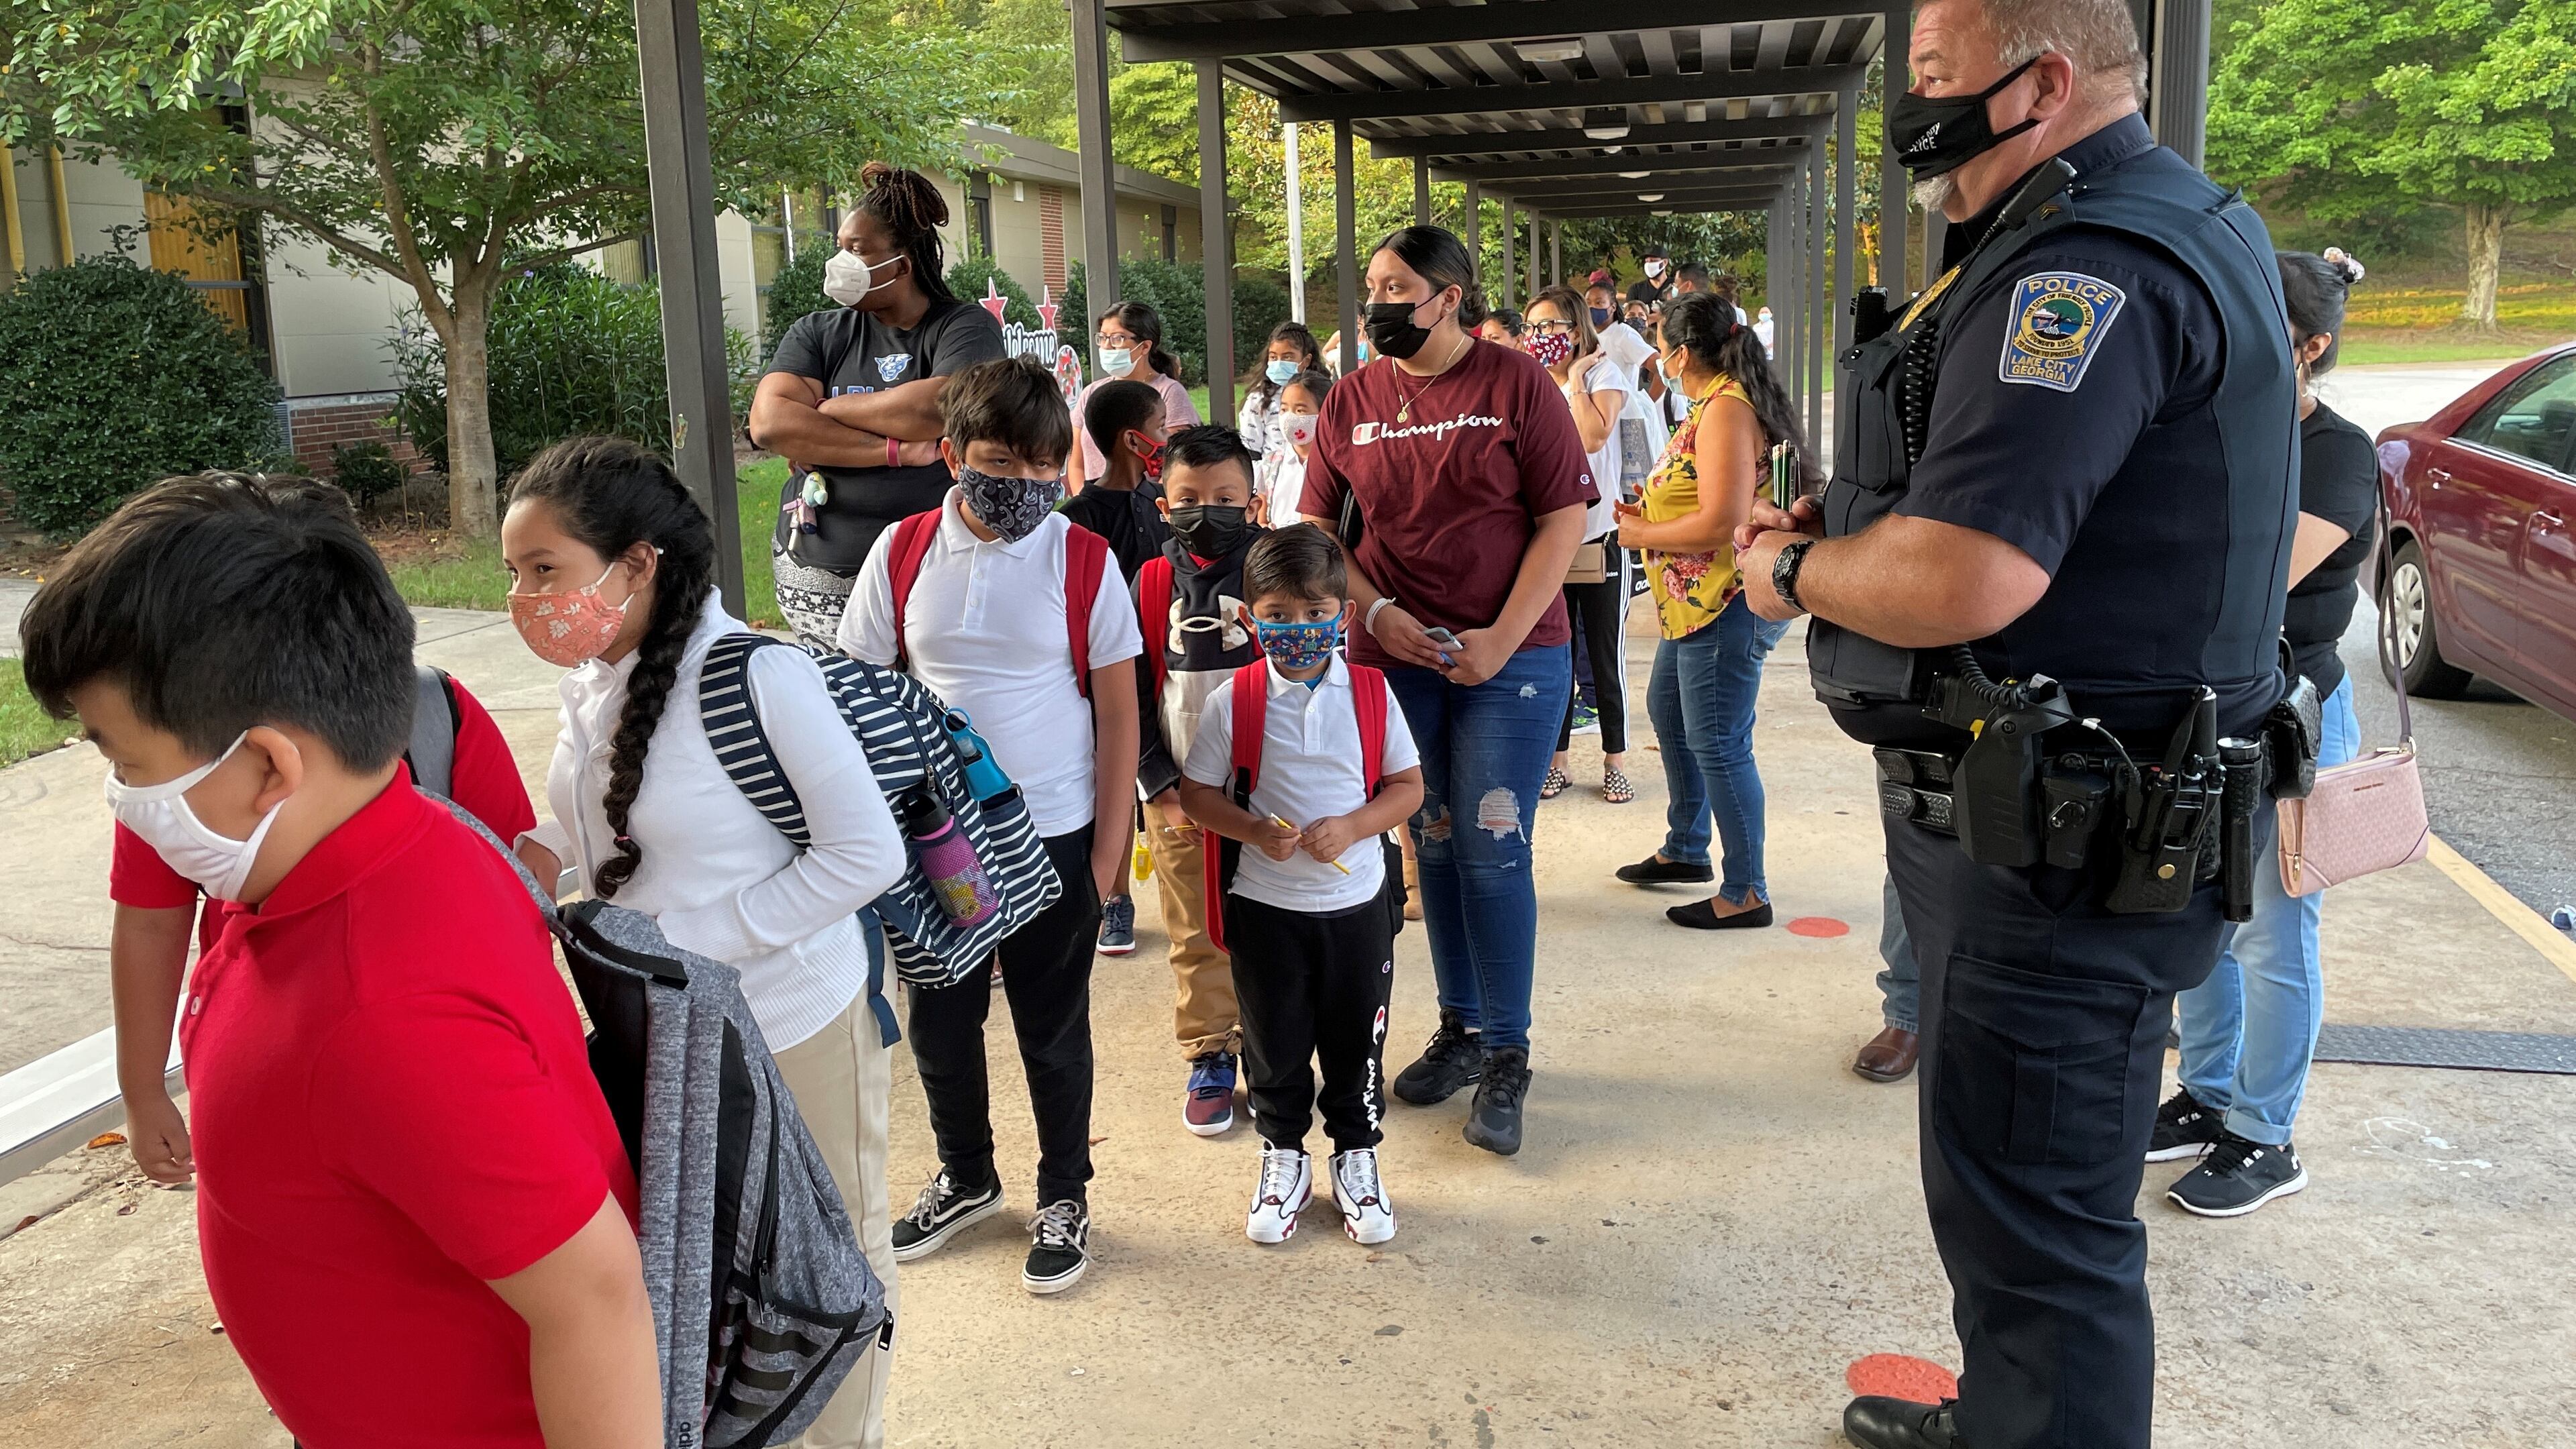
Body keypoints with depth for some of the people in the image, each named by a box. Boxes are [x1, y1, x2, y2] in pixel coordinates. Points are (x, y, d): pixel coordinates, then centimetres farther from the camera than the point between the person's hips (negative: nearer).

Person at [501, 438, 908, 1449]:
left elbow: (868, 852, -23)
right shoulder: (589, 681, -1)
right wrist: (538, 852, -7)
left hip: (794, 1031, -6)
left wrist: (692, 941, -23)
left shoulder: (757, 675, -24)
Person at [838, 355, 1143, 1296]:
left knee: (1052, 1030, 10)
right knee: (938, 1020, 16)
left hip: (1053, 837, -2)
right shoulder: (902, 556, -4)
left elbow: (1118, 713, -4)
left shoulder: (1083, 562, -8)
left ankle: (1064, 1196, 31)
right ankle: (966, 1177, 39)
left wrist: (1107, 855, -5)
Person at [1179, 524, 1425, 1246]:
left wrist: (1351, 826, -17)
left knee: (1357, 1038, 12)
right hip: (1264, 907, -1)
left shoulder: (1371, 692, -5)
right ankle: (1283, 1156, 33)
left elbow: (1407, 785, 0)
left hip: (1357, 901, 1)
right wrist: (1255, 830, -19)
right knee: (1275, 1040, 12)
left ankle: (1356, 1155, 33)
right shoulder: (1233, 701, -8)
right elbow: (1197, 793, -2)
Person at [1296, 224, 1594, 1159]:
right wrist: (1376, 612, -7)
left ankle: (1506, 1054, 10)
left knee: (1493, 852, -3)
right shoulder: (1352, 400, 6)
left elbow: (1565, 516, -6)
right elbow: (1317, 527, 9)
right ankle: (1459, 1028, 25)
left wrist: (1502, 638, -13)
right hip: (1396, 655, 4)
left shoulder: (1516, 382, -4)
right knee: (1435, 846, 11)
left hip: (1510, 655, -3)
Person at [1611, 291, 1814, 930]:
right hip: (1696, 601, 12)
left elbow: (1723, 522, -26)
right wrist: (1651, 509, 10)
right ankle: (1686, 849, 40)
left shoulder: (1726, 409, -19)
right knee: (1666, 709, 24)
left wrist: (1643, 535, -13)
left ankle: (1745, 893, 5)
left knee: (1717, 743, -5)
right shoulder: (1716, 403, 14)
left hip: (1727, 602, -12)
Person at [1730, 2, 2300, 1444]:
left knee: (2035, 1224, 2)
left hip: (2060, 854, -11)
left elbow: (1962, 583, -31)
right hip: (2076, 824, 11)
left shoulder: (2088, 266, -22)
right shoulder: (2177, 222, 14)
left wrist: (1792, 574, -12)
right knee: (2020, 1196, 26)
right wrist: (1838, 521, 9)